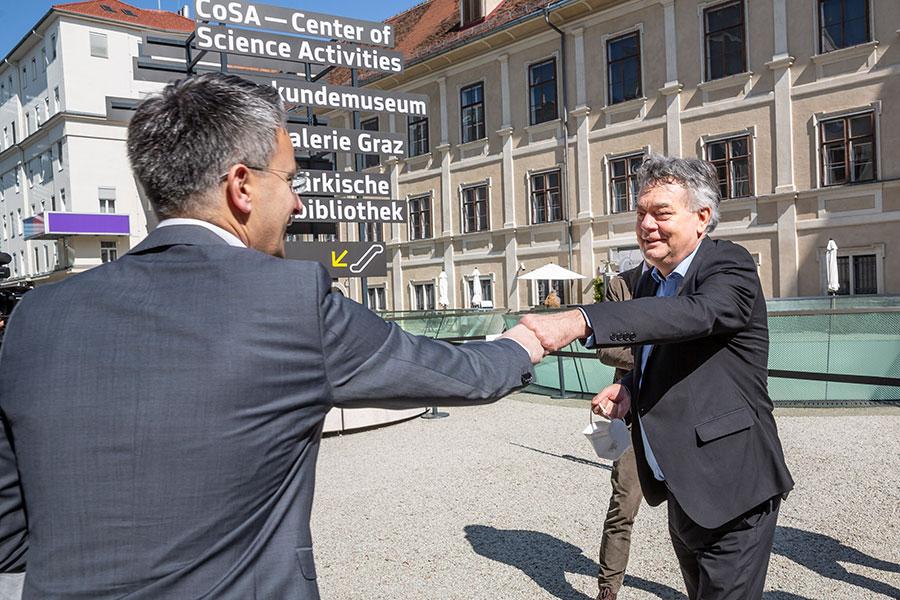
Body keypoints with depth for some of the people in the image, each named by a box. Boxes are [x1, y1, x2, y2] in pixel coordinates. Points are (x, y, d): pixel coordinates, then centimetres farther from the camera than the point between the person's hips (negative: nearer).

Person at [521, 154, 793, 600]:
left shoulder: (730, 266, -14)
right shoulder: (650, 282, 11)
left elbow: (695, 314, -36)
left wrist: (579, 322, -46)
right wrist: (629, 388, -1)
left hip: (731, 493, -8)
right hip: (681, 492, 8)